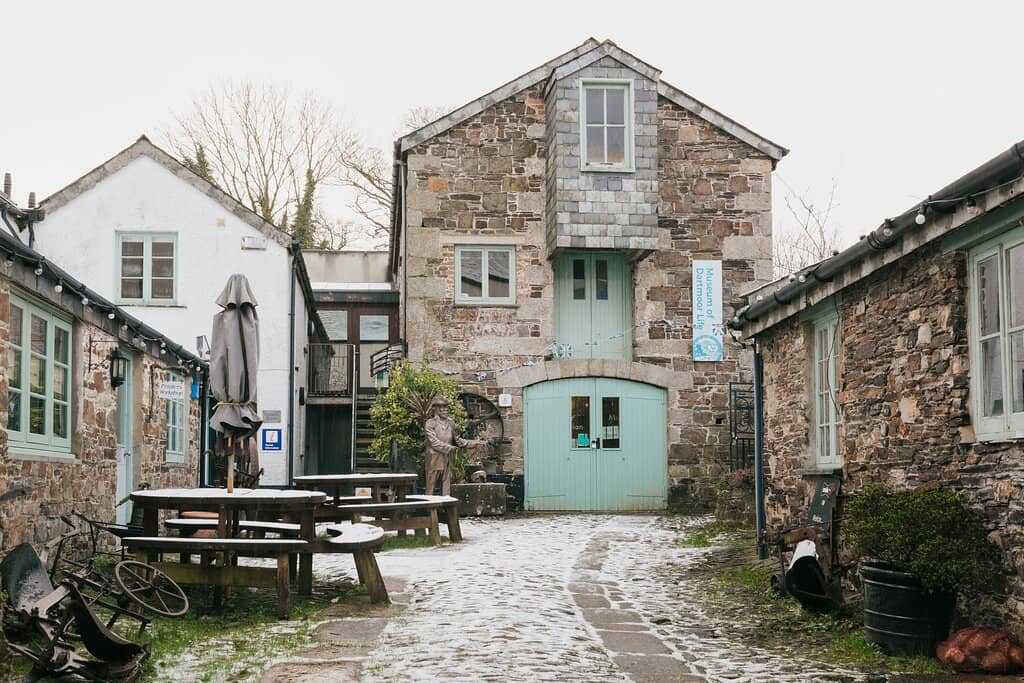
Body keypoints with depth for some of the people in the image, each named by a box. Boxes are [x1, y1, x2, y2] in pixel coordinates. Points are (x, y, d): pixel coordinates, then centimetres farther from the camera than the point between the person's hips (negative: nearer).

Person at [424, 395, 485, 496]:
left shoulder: (450, 423, 11)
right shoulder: (430, 423, -5)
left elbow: (457, 440, 17)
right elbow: (434, 442, -13)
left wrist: (476, 442, 11)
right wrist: (450, 448, -20)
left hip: (447, 461, 5)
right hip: (434, 460, -5)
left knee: (446, 490, 6)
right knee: (430, 490, -2)